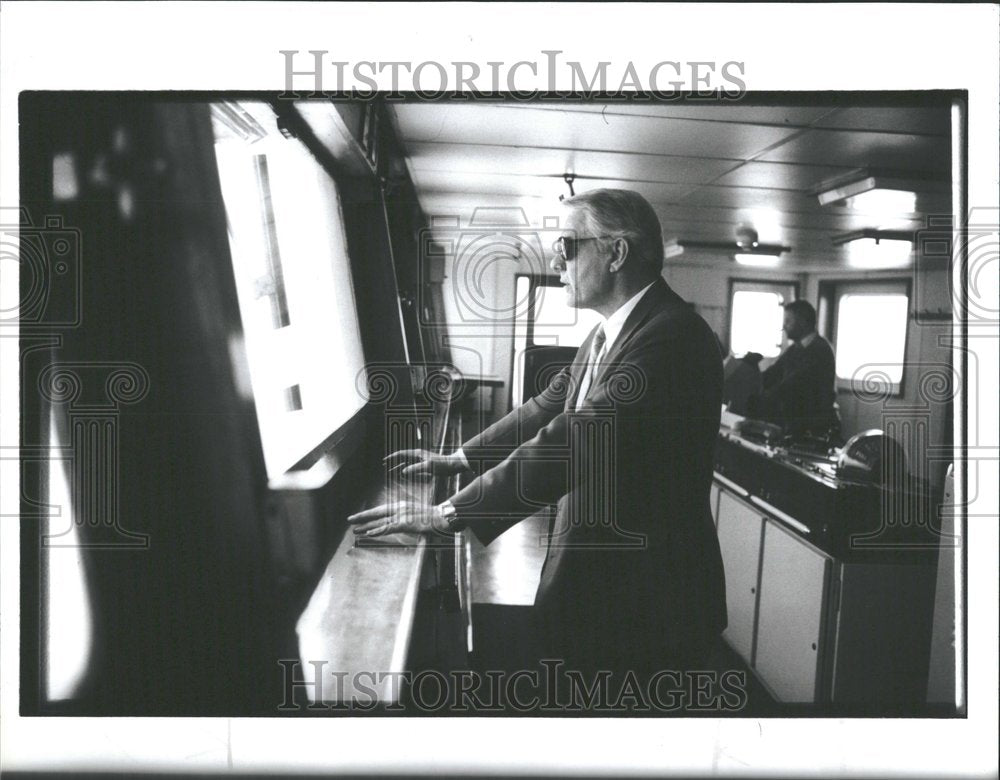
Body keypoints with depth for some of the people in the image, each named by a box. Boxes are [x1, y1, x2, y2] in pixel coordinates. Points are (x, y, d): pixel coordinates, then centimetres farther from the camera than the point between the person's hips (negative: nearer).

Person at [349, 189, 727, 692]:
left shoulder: (672, 336, -24)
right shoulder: (608, 334, 9)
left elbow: (575, 441, -30)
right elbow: (549, 408, 17)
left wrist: (450, 513, -29)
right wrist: (458, 459, 10)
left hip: (648, 601, -9)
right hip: (593, 579, 9)